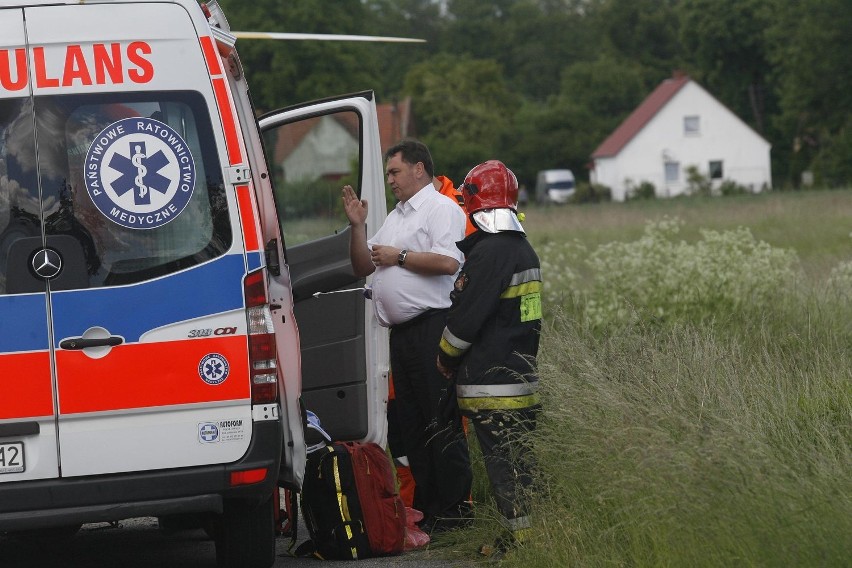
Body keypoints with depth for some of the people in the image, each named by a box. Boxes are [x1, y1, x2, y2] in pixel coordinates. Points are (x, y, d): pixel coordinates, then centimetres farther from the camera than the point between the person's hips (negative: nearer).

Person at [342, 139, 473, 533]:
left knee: (440, 419, -10)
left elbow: (447, 261, -18)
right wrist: (358, 227, 11)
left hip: (432, 326, -9)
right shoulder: (395, 217, 25)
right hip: (402, 333, 9)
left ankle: (454, 507, -9)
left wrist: (398, 257, -9)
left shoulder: (441, 209, -3)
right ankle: (425, 507, 13)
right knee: (411, 422, 9)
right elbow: (362, 268, 25)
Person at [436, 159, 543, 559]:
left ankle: (520, 535, -5)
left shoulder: (489, 252, -17)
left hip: (491, 384, -9)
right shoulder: (524, 250, 13)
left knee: (503, 461, -5)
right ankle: (528, 535, 14)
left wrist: (445, 355, 0)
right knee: (520, 458, 11)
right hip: (522, 375, 9)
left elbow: (466, 316, -16)